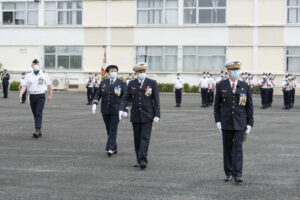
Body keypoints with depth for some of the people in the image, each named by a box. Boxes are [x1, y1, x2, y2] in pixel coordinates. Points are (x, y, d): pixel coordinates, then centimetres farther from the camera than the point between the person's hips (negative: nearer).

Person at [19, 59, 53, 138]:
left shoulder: (44, 75, 2)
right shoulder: (28, 76, 4)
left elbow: (49, 85, 13)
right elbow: (24, 86, -6)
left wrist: (50, 95, 13)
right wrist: (20, 94, -22)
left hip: (41, 96, -3)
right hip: (32, 96, 3)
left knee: (39, 113, -16)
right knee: (35, 114, 9)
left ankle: (37, 130, -24)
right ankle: (39, 131, 21)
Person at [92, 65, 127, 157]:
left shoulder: (122, 83, -1)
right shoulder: (103, 83, 8)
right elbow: (98, 94, 6)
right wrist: (94, 104, -9)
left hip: (116, 111, -4)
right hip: (105, 111, 4)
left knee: (113, 129, -10)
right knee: (109, 130, 9)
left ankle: (110, 149, -14)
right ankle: (114, 148, 20)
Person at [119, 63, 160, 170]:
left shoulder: (152, 83, 0)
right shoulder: (131, 84, 6)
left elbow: (156, 100, -2)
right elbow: (126, 98, 2)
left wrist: (157, 115, -9)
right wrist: (121, 109, -14)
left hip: (147, 116, -3)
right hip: (135, 116, 3)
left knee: (145, 138, -11)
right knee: (137, 139, 7)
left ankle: (143, 161, -16)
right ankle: (139, 161, 15)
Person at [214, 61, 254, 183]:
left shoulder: (245, 87, 2)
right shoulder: (221, 86, 2)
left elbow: (249, 107, 4)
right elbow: (217, 105, 5)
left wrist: (249, 124, -1)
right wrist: (217, 121, -2)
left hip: (240, 123, -1)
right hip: (226, 123, 1)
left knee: (238, 148, -8)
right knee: (227, 149, 7)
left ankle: (238, 174, -10)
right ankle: (229, 173, 18)